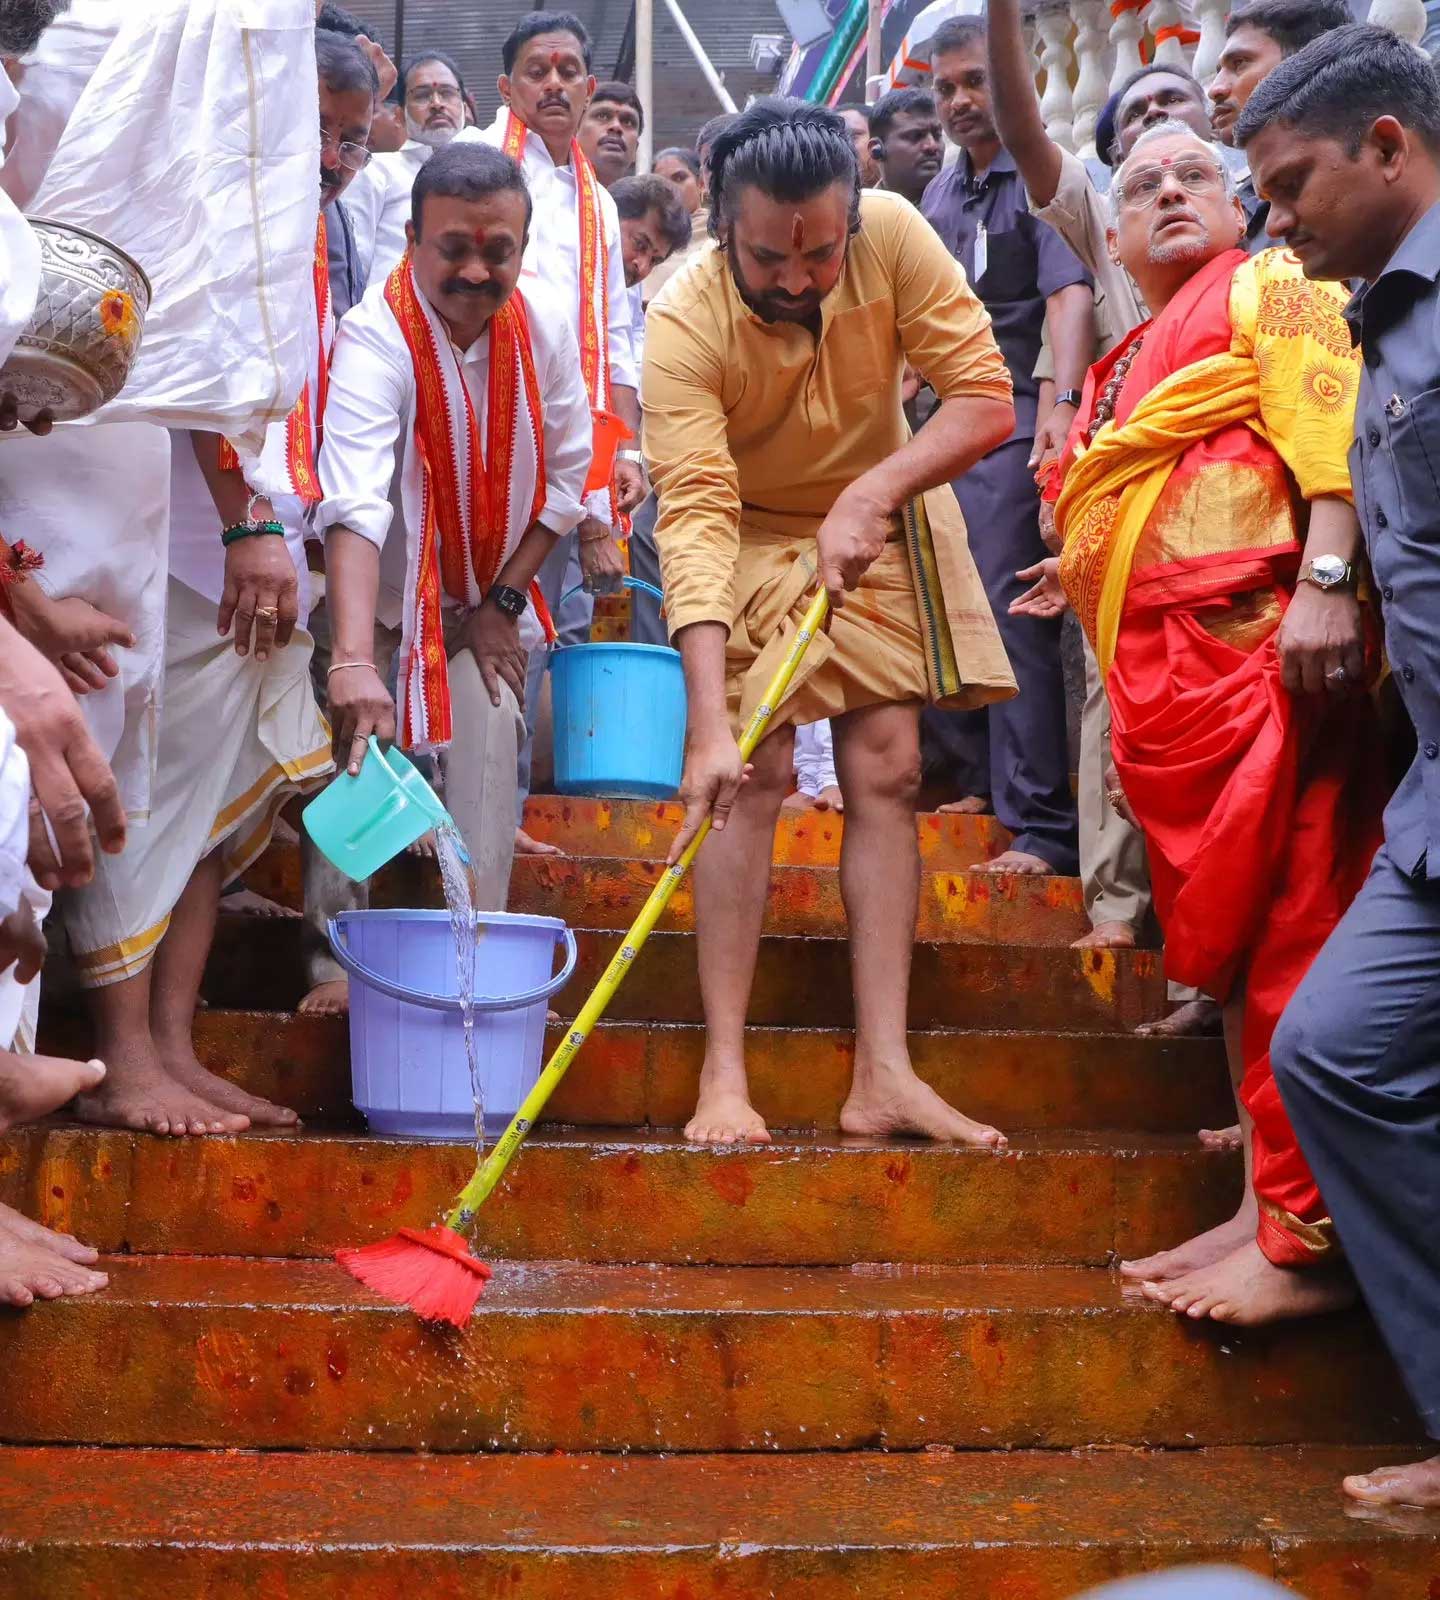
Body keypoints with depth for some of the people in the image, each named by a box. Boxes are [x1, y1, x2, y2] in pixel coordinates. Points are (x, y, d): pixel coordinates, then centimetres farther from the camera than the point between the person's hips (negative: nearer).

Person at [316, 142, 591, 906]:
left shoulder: (544, 320, -11)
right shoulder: (376, 335, -28)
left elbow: (566, 471, 0)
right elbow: (352, 503, -43)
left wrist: (505, 600, -5)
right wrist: (351, 661, -56)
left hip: (486, 599, 4)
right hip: (384, 594, -4)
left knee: (487, 782, -8)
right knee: (363, 773, -13)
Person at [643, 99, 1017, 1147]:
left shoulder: (893, 236, -23)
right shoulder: (685, 324, -30)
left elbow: (985, 397, -20)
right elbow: (695, 519, -37)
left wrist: (871, 494, -35)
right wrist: (708, 722, -45)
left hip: (878, 519, 3)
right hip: (752, 532, -3)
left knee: (887, 772, -4)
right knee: (755, 772, -14)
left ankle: (885, 1075, -4)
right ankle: (725, 1075, -11)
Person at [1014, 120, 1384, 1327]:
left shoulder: (1272, 289, 4)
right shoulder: (1123, 372, 27)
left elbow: (1331, 422, -12)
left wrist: (1325, 577, -26)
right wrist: (1128, 711, 24)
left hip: (1266, 649, -9)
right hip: (1169, 684, 9)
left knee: (1285, 936, -9)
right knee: (1226, 948, 10)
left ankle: (1310, 1242, -5)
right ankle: (1265, 1208, 18)